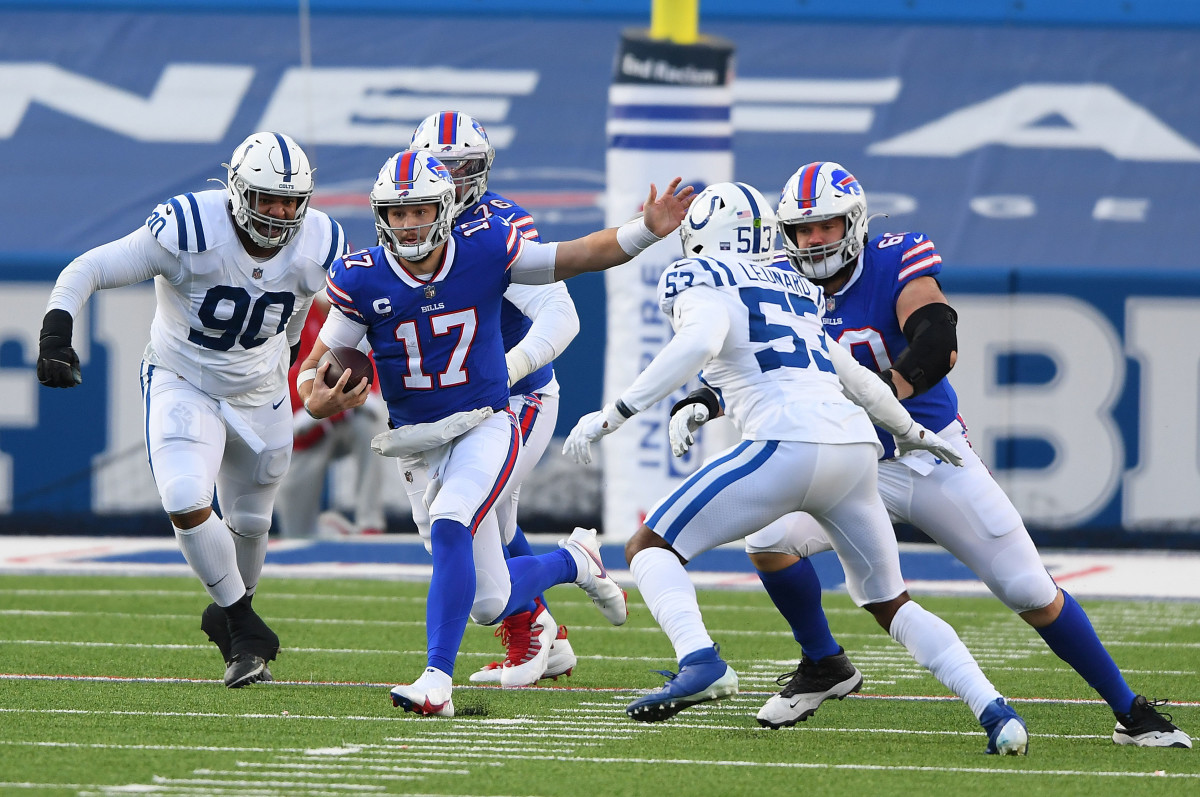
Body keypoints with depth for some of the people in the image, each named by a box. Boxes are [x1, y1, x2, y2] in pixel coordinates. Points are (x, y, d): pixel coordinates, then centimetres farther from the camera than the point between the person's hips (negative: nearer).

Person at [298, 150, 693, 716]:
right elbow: (317, 367, -5)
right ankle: (572, 560, 38)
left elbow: (579, 257, 0)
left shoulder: (484, 253, -10)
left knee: (449, 527, -33)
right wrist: (318, 400, -29)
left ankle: (437, 681, -31)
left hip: (485, 428, -2)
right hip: (418, 444, 2)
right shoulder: (363, 281, -10)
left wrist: (647, 230, -14)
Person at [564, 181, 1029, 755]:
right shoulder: (794, 292, 28)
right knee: (891, 605, 22)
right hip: (855, 447, 7)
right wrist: (911, 432, 53)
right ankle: (994, 712, 6)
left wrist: (611, 416, -16)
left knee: (650, 549, 3)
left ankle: (700, 663, -24)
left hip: (787, 445, -7)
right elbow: (856, 378, 37)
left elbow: (700, 341, -15)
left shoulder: (701, 282, 7)